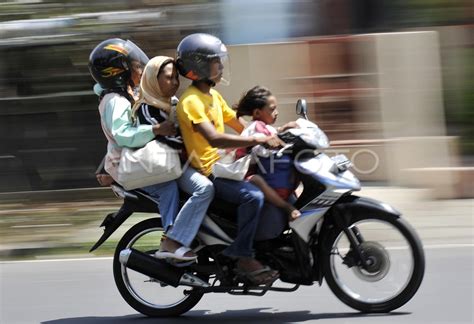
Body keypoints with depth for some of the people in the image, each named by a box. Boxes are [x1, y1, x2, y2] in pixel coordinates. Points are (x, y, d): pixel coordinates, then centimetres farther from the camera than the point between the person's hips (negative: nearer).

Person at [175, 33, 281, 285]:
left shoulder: (213, 95, 15)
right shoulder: (191, 101, -17)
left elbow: (239, 125, 19)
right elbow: (215, 139, -30)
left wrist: (273, 132, 4)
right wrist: (257, 140, -32)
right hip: (208, 173, -10)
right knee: (253, 196, -30)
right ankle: (242, 257, -22)